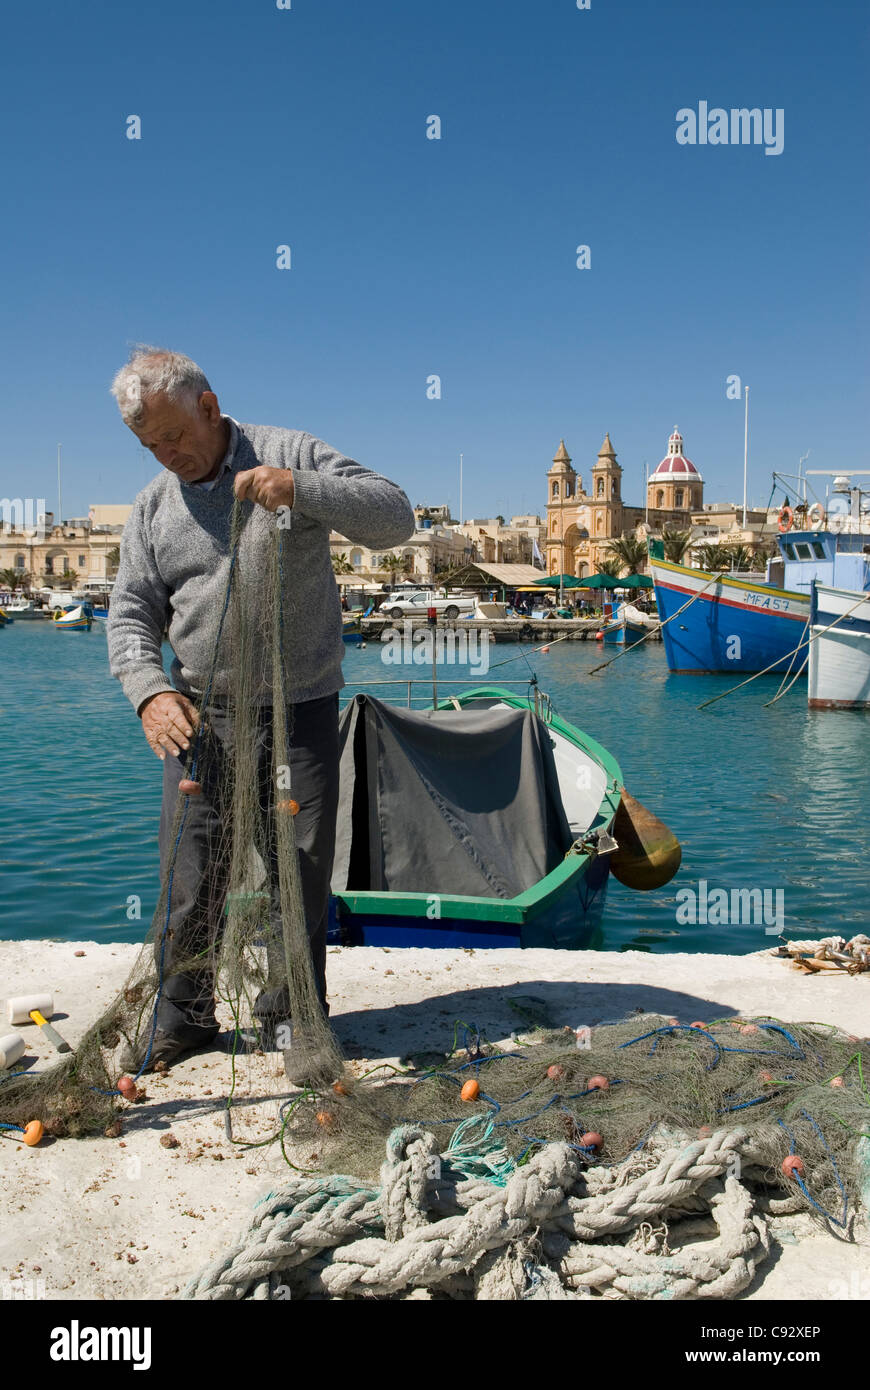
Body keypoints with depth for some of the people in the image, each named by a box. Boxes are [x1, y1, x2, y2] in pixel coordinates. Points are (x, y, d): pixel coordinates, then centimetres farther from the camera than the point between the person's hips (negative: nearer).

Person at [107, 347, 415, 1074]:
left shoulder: (292, 456, -2)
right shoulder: (154, 505, 8)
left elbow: (395, 516, -11)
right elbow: (131, 613, 5)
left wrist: (299, 490, -26)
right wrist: (150, 690, -15)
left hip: (299, 712, -2)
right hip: (199, 716, 3)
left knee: (300, 872, 5)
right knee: (191, 877, 7)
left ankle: (290, 1018, 23)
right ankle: (183, 1016, 26)